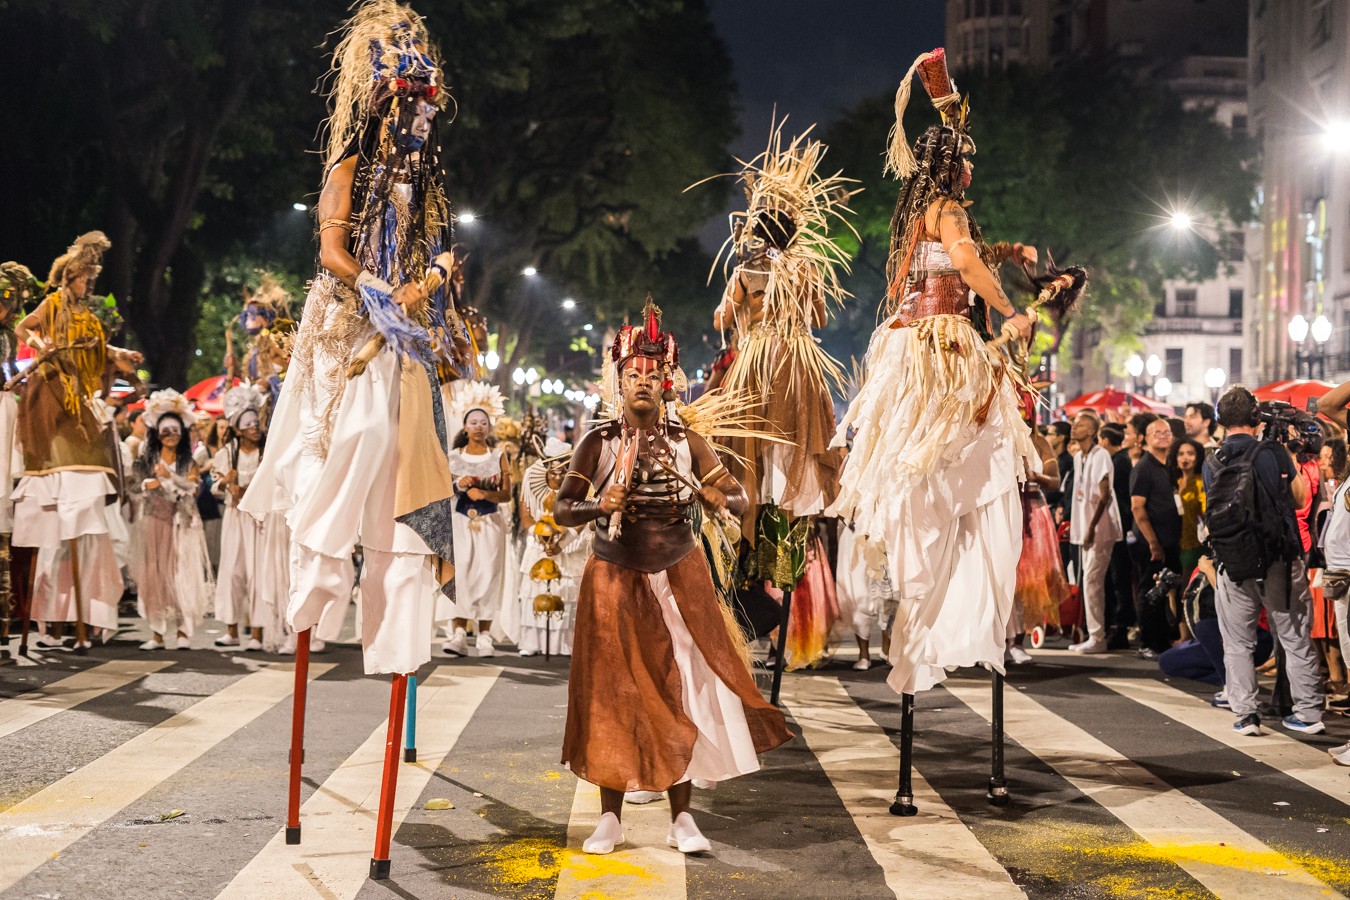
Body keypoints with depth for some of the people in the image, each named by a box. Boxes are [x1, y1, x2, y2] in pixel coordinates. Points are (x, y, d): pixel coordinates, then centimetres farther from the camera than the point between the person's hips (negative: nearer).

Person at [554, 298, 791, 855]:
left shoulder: (689, 443, 0)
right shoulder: (598, 444, -2)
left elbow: (739, 499, -2)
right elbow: (561, 510, -4)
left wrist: (721, 501, -25)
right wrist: (598, 506, -24)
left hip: (678, 580, 1)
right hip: (614, 581, -1)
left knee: (681, 692, 1)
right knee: (613, 694, 2)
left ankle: (681, 818, 10)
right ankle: (611, 818, 12)